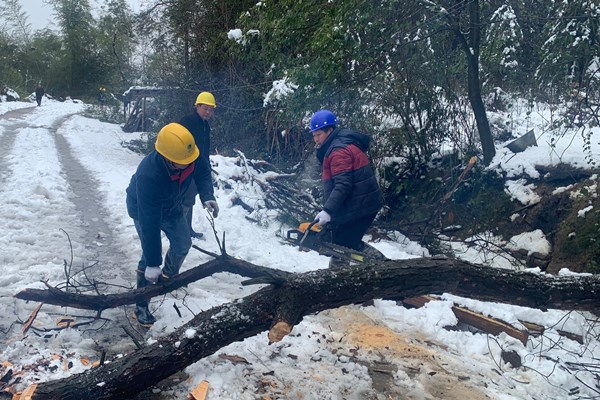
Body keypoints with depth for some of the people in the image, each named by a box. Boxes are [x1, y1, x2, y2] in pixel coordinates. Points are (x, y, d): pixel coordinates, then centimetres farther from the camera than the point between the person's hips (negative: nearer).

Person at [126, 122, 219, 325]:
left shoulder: (190, 155, -32)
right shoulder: (149, 175, -46)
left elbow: (202, 171, -7)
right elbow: (149, 223, -42)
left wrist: (207, 196, -26)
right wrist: (153, 264, -38)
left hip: (171, 206, 6)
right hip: (144, 209, -6)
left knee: (183, 244, 12)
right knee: (150, 255, -12)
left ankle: (168, 277, 41)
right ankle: (141, 304, 6)